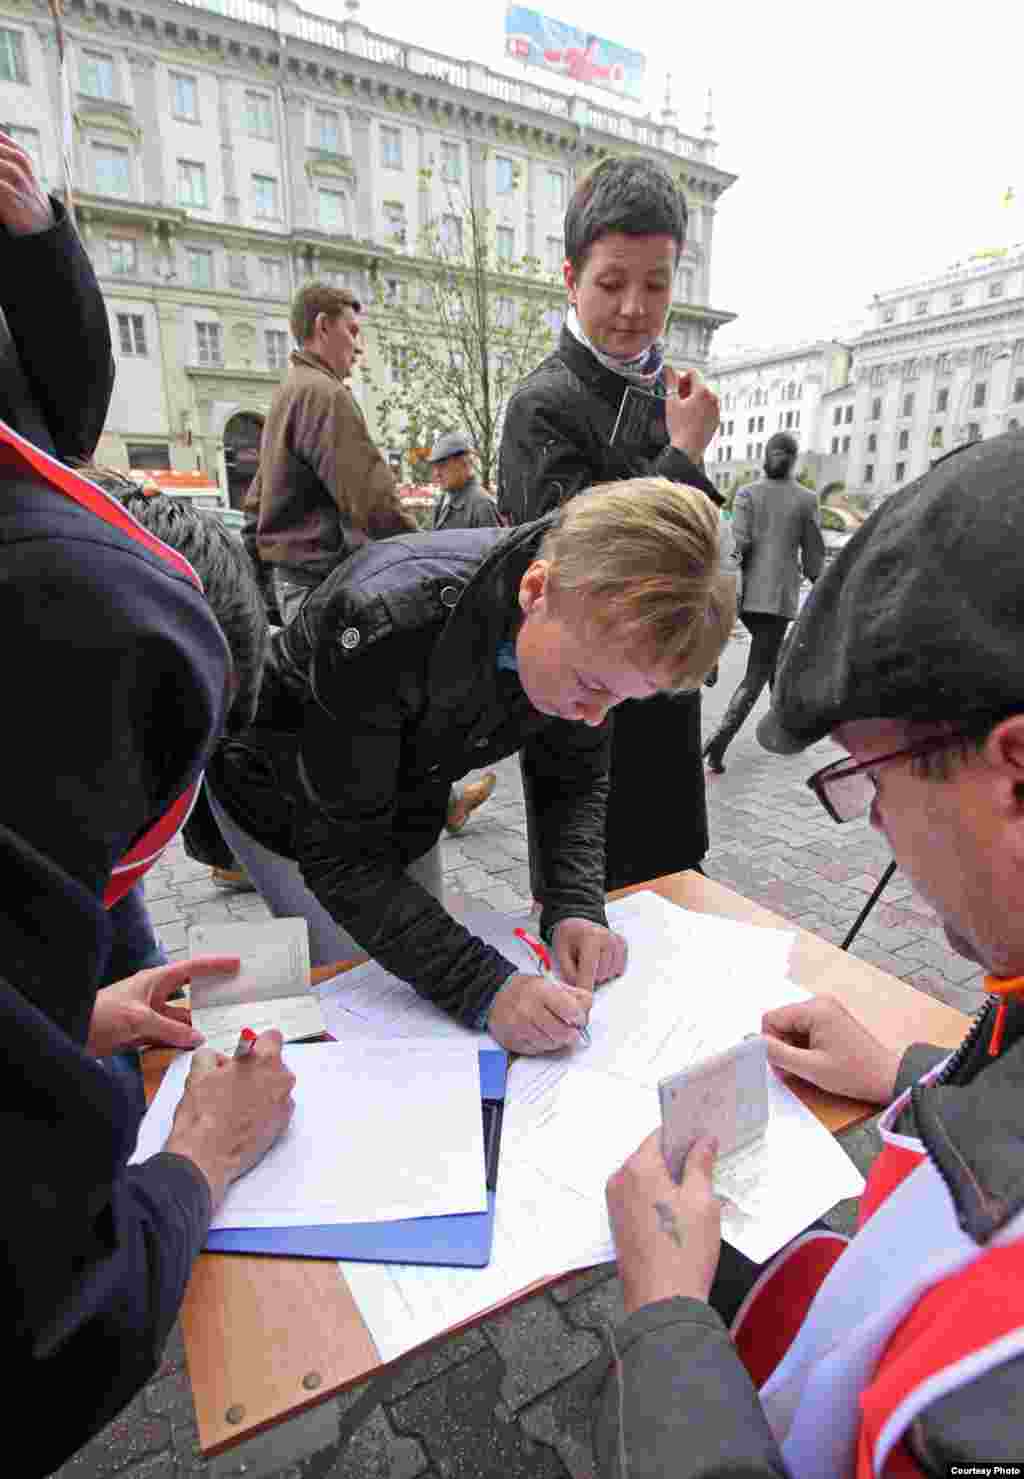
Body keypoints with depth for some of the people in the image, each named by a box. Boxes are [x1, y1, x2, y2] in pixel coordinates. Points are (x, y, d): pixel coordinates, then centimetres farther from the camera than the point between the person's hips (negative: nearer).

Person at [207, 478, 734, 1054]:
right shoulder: (382, 625, -42)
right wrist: (484, 988, -42)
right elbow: (341, 855, -36)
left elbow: (575, 780, -9)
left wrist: (577, 909, -24)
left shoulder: (588, 637, -23)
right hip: (286, 807, -4)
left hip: (404, 806, 5)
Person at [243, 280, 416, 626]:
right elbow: (372, 496, -22)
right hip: (324, 581, -11)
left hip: (292, 576, 11)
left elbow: (257, 501, 23)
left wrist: (259, 559, 27)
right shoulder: (324, 393, -12)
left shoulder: (286, 393, 20)